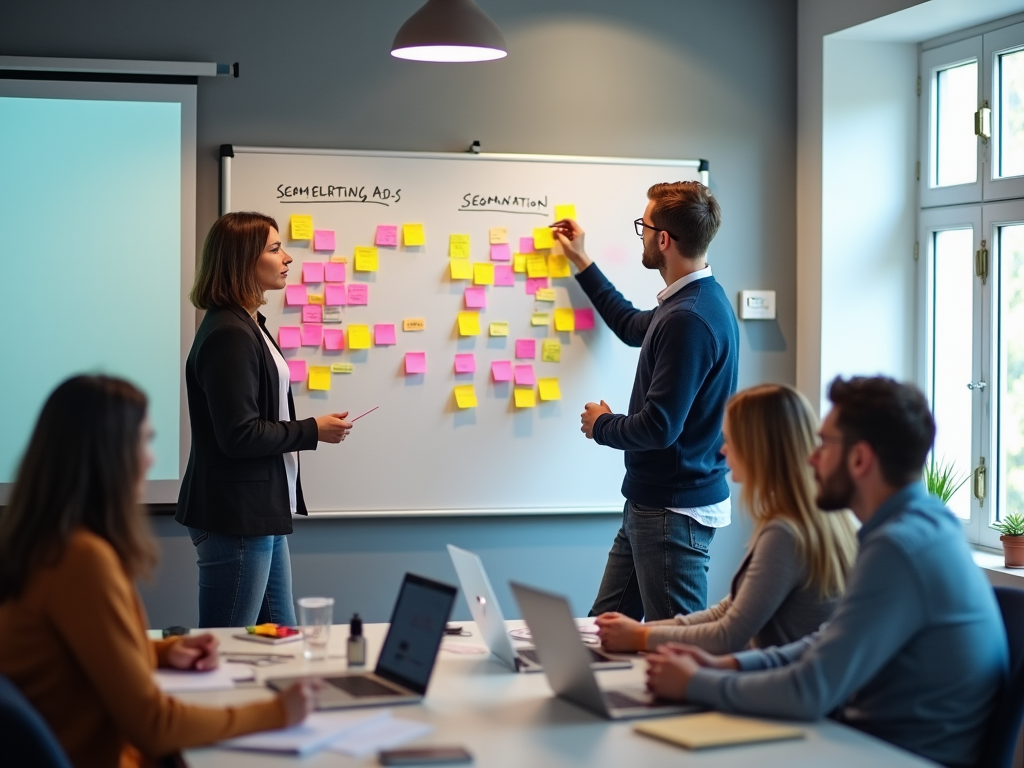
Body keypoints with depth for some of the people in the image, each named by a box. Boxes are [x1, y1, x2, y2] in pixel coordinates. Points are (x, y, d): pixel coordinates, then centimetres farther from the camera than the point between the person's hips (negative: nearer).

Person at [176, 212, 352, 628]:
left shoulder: (250, 326, 14)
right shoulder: (228, 335, -18)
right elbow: (239, 436, -21)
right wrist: (313, 431, -11)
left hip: (262, 513, 10)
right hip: (236, 518, -10)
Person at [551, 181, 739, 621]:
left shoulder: (688, 318, -25)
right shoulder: (696, 300, 8)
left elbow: (659, 427, -27)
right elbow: (633, 327, 30)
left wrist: (602, 426, -7)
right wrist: (581, 263, 33)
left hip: (674, 511, -10)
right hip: (652, 500, 10)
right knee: (605, 624, 17)